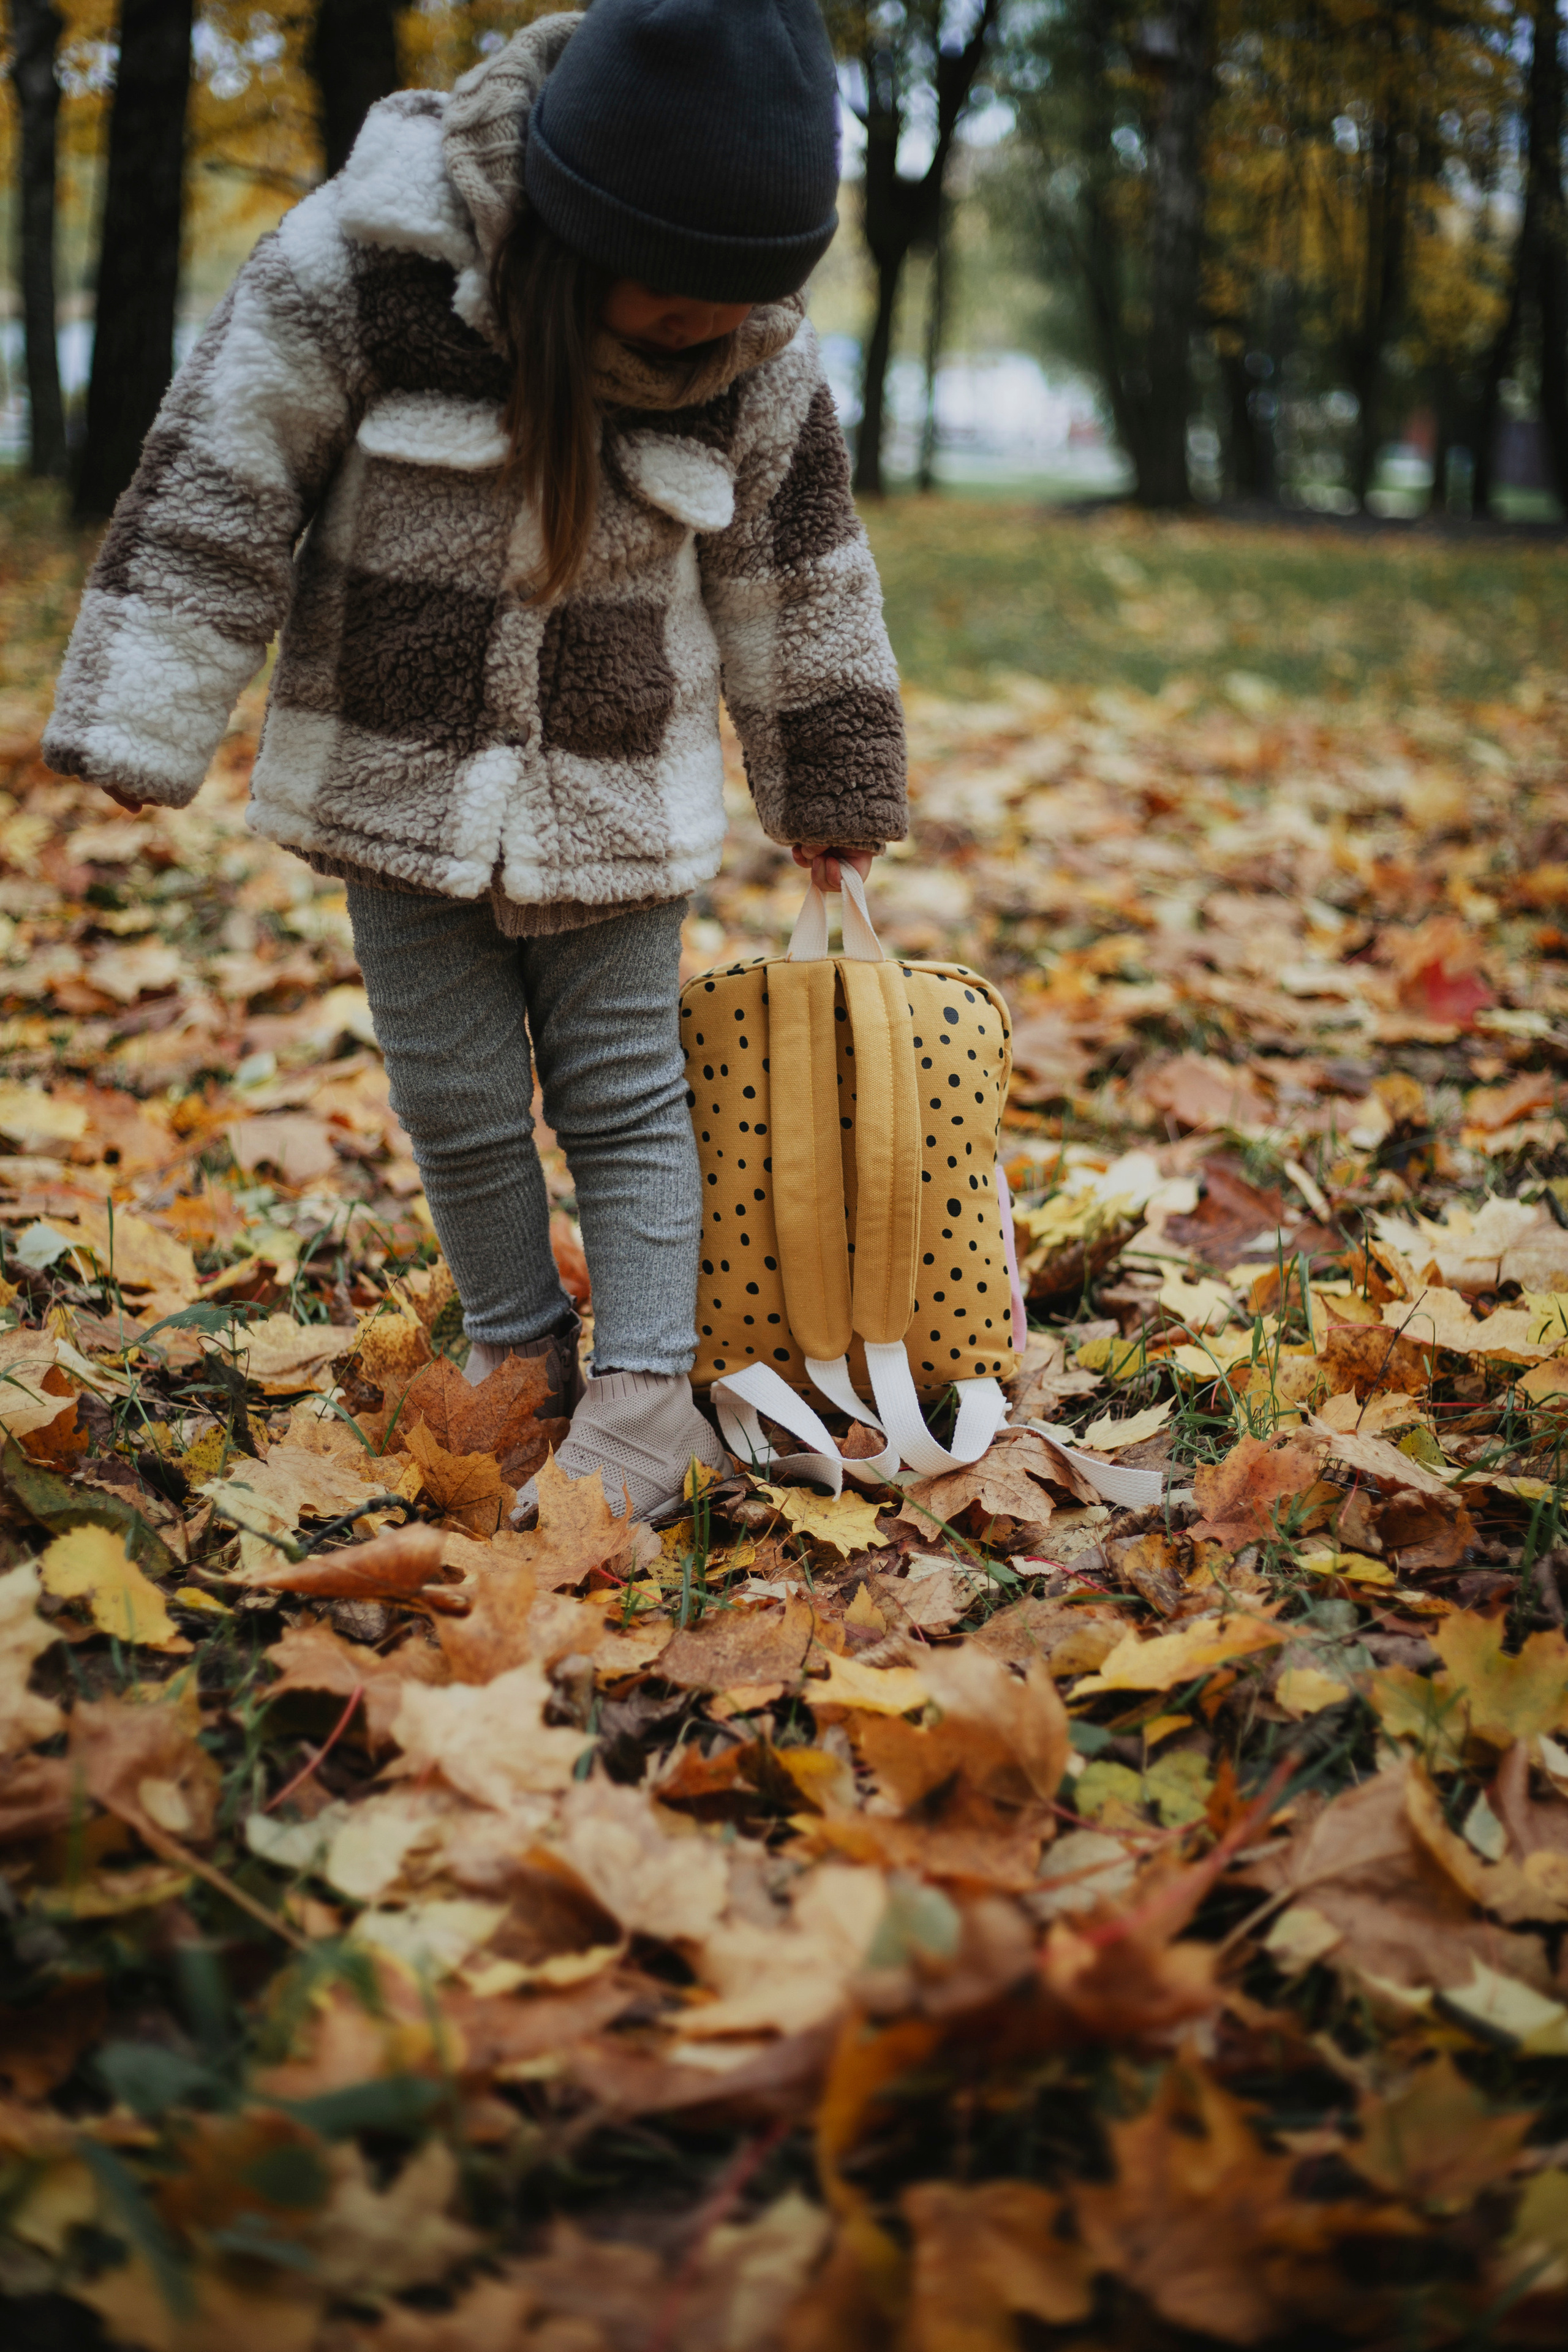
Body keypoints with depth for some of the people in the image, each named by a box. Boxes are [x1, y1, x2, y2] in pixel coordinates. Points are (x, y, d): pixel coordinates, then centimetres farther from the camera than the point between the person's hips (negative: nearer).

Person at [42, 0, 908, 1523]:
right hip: (400, 780, 0)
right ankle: (516, 1345, 29)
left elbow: (798, 575, 5)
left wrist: (830, 788, 12)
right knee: (457, 1100, 9)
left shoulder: (759, 360, -9)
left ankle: (644, 1396, 12)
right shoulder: (365, 257, -19)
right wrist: (141, 728, -13)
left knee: (625, 1095, 4)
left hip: (618, 796, 1)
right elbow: (216, 489, -14)